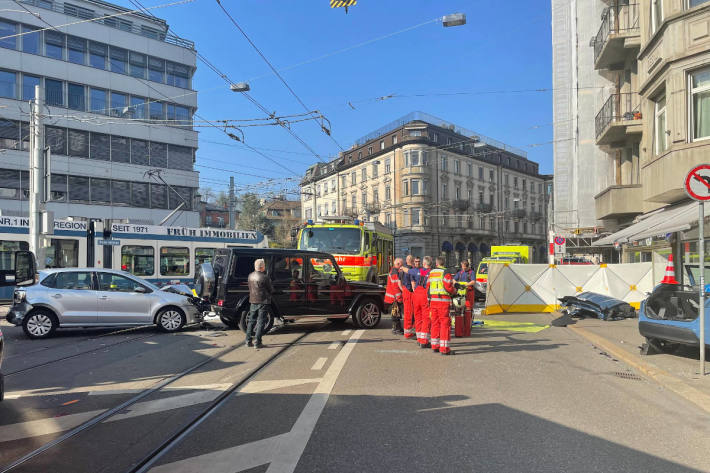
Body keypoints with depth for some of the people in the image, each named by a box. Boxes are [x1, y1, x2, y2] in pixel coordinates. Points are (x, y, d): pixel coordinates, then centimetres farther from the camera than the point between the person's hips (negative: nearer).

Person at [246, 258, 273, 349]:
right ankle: (257, 342, -1)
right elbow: (271, 290, -7)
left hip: (253, 301, 6)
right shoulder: (264, 277, -16)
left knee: (251, 321, 14)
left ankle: (248, 341, 16)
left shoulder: (250, 276, 5)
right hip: (263, 302, -6)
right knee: (261, 322, 0)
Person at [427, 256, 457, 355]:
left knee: (435, 322, 14)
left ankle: (435, 345, 20)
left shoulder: (431, 273, 13)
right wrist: (454, 290, 8)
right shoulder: (445, 273, -7)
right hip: (443, 300, -6)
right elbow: (449, 287, -13)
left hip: (433, 300, 6)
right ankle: (444, 348, -5)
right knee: (445, 323, -3)